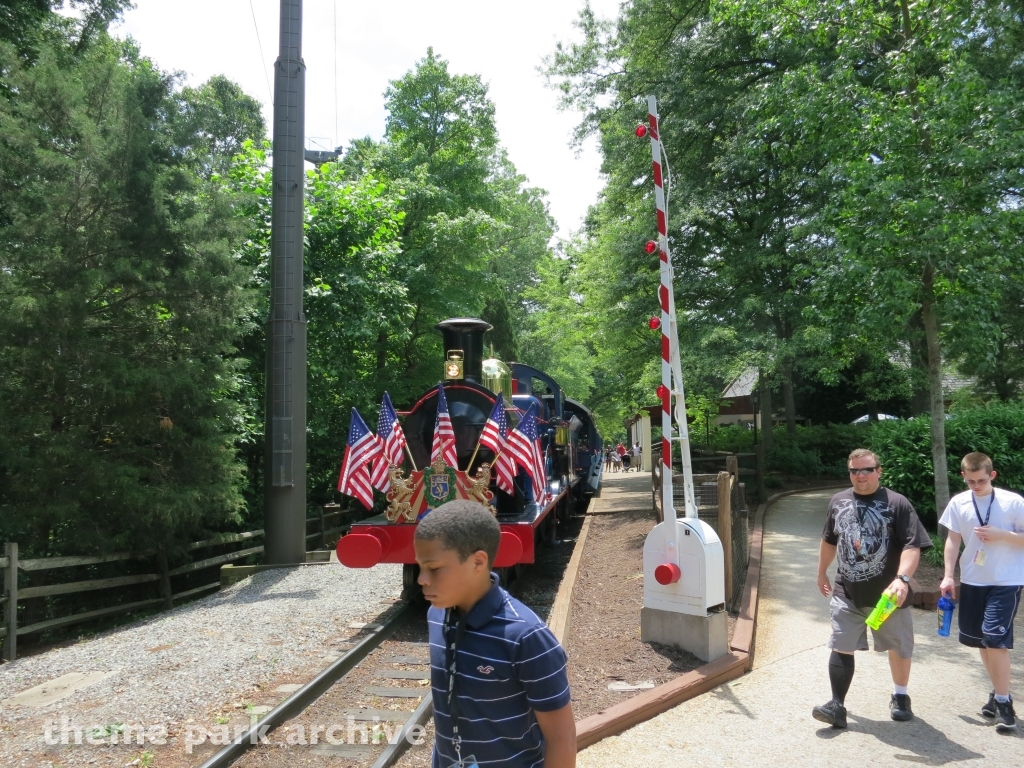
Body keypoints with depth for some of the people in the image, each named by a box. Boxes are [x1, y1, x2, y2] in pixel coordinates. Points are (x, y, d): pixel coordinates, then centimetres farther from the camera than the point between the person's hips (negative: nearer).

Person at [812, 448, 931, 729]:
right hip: (847, 593, 3)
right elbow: (829, 540, 19)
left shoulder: (897, 504, -11)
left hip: (887, 594, -2)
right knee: (841, 648, -3)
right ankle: (837, 705, 1)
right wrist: (822, 572, 25)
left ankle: (900, 697, 37)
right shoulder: (838, 501, 5)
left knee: (899, 646, 15)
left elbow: (912, 546, -19)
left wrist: (902, 579, -34)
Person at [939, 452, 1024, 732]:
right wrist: (948, 575, 1)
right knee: (980, 640, 11)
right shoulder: (958, 503, 0)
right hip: (972, 581, 4)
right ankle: (999, 693, 29)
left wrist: (1001, 535, -20)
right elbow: (953, 540, 6)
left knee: (995, 639, -12)